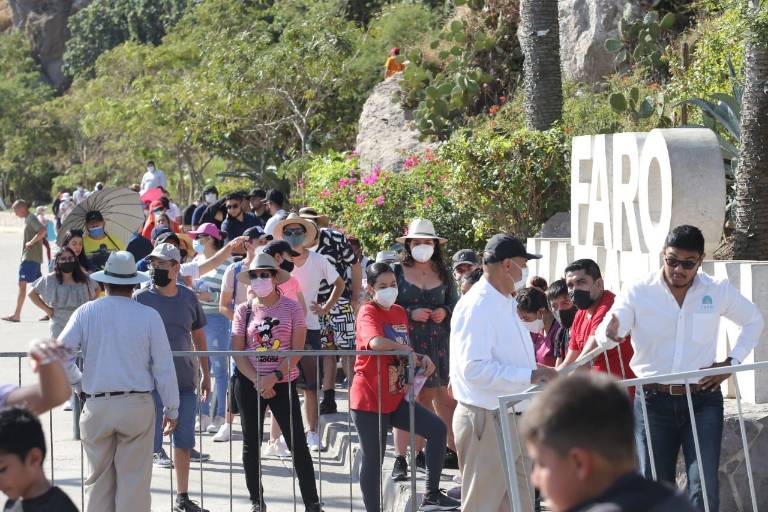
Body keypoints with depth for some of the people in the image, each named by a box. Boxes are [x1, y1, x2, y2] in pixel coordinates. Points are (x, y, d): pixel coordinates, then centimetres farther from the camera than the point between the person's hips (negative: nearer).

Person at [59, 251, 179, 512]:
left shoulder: (86, 312, 0)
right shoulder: (148, 316, -3)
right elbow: (164, 366, -1)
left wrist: (78, 383, 10)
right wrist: (171, 409, 8)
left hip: (96, 405, 2)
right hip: (137, 405, -1)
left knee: (99, 480, 10)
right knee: (135, 479, 3)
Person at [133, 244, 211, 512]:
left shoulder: (188, 297, 7)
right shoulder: (141, 298, -4)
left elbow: (198, 336, 16)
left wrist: (206, 375, 16)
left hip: (185, 379, 4)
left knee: (184, 441, 10)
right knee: (148, 441, -5)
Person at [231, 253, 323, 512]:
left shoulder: (291, 307, -2)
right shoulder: (244, 310, 3)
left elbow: (297, 349, -7)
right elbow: (238, 352, -1)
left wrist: (274, 377, -17)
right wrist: (258, 381, -13)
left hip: (283, 382, -2)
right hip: (249, 383, 2)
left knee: (297, 443, -3)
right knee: (251, 443, 7)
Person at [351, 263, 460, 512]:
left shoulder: (400, 313, 11)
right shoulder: (368, 313, -13)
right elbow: (376, 342, -35)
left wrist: (421, 359, 1)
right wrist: (413, 352, -26)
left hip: (395, 398, 7)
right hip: (369, 400, -7)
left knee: (437, 429, -3)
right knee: (373, 460, 0)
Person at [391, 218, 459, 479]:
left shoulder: (443, 275, 12)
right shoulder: (398, 272, 3)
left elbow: (456, 305, 19)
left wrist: (445, 312, -2)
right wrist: (411, 313, -13)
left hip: (438, 343, 2)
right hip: (406, 342, -2)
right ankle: (400, 458, -3)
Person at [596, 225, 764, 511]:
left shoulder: (718, 291, 2)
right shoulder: (639, 293, -3)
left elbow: (753, 321, 18)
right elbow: (605, 335, -10)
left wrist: (732, 362, 5)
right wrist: (609, 333, -36)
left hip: (702, 399, 0)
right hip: (653, 401, 0)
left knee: (704, 486, -11)